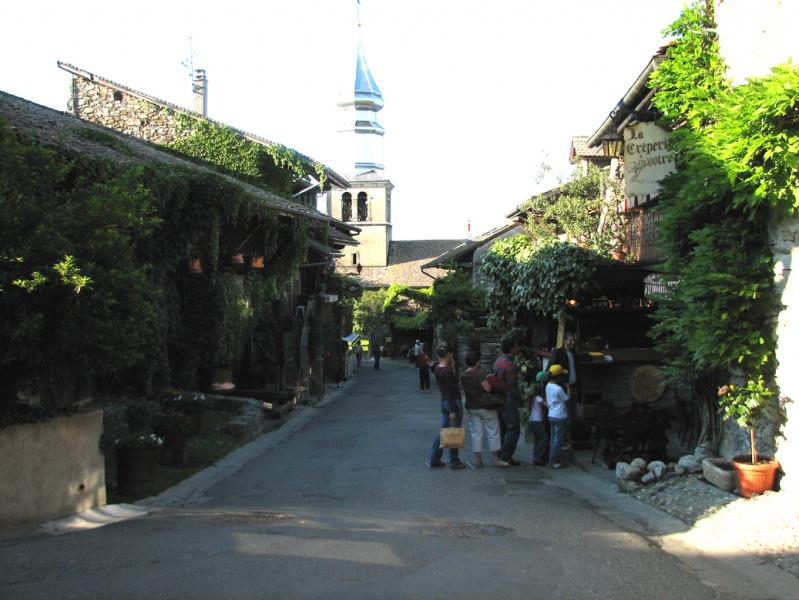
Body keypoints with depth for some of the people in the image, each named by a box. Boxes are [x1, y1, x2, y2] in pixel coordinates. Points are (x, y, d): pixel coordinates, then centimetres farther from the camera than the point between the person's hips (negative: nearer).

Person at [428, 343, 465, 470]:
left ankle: (434, 460, 17)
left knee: (443, 431, 15)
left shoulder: (437, 369, 6)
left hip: (444, 402, 8)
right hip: (453, 403, -8)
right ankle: (454, 462, 13)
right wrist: (452, 411, -19)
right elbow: (450, 392, -21)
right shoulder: (447, 371, -20)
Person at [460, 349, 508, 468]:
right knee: (493, 432, 5)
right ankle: (495, 458, 10)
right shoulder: (479, 373, -16)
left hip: (472, 408, 6)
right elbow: (487, 388, -21)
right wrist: (488, 380, -2)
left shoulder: (463, 376, 4)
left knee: (476, 433, 9)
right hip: (485, 406, -6)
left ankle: (478, 459, 10)